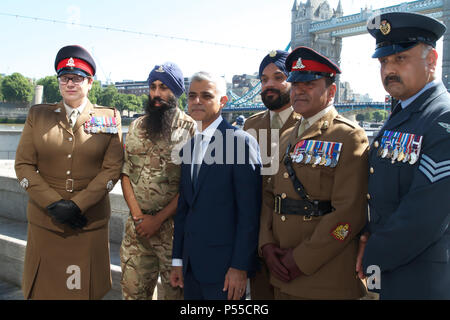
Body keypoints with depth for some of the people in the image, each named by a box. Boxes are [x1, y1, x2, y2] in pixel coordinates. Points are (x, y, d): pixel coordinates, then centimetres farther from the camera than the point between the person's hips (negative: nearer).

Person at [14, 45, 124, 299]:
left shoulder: (109, 118, 2)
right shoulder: (38, 115, 7)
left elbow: (112, 169, -4)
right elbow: (23, 164, 2)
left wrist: (77, 205, -12)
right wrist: (53, 204, -10)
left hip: (90, 223, -1)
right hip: (44, 222, 2)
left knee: (86, 288, 8)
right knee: (43, 288, 10)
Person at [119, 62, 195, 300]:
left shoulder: (190, 129, -6)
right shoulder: (136, 126, 10)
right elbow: (125, 173, 8)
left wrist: (158, 219, -12)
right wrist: (138, 216, -3)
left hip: (173, 225, -4)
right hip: (136, 226, 4)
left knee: (174, 291, 8)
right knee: (132, 289, 12)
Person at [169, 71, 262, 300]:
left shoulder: (241, 141, -11)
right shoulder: (189, 146, 12)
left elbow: (249, 212, -14)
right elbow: (183, 207, 13)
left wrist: (240, 266, -16)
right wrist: (178, 260, 11)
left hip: (223, 265, -6)